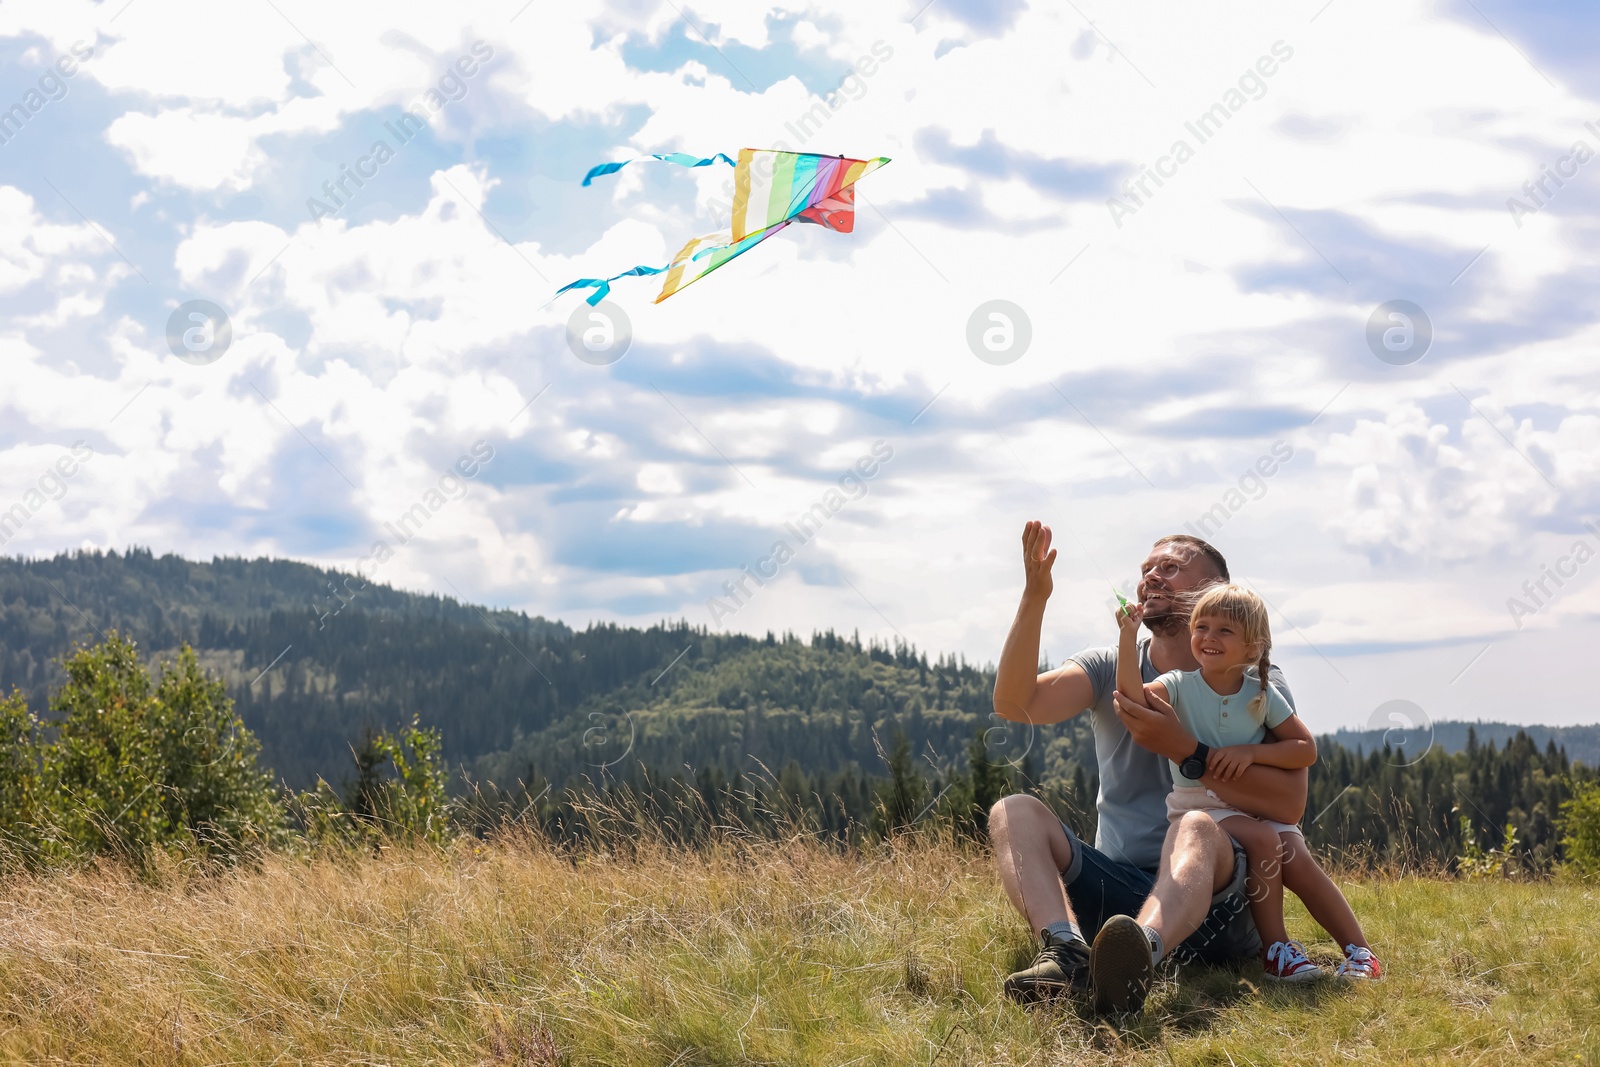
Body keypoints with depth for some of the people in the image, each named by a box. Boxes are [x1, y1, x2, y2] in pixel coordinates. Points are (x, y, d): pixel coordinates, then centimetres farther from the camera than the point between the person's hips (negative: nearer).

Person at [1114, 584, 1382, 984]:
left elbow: (1306, 749, 1)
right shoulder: (1180, 686, -4)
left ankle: (1359, 950, -7)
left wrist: (1251, 752, -13)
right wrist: (1128, 636, -33)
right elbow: (1133, 695, -24)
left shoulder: (1262, 695, 2)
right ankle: (1276, 948, -17)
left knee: (1299, 859, -18)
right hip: (1198, 806, -2)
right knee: (1263, 839, -28)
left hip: (1257, 804, 3)